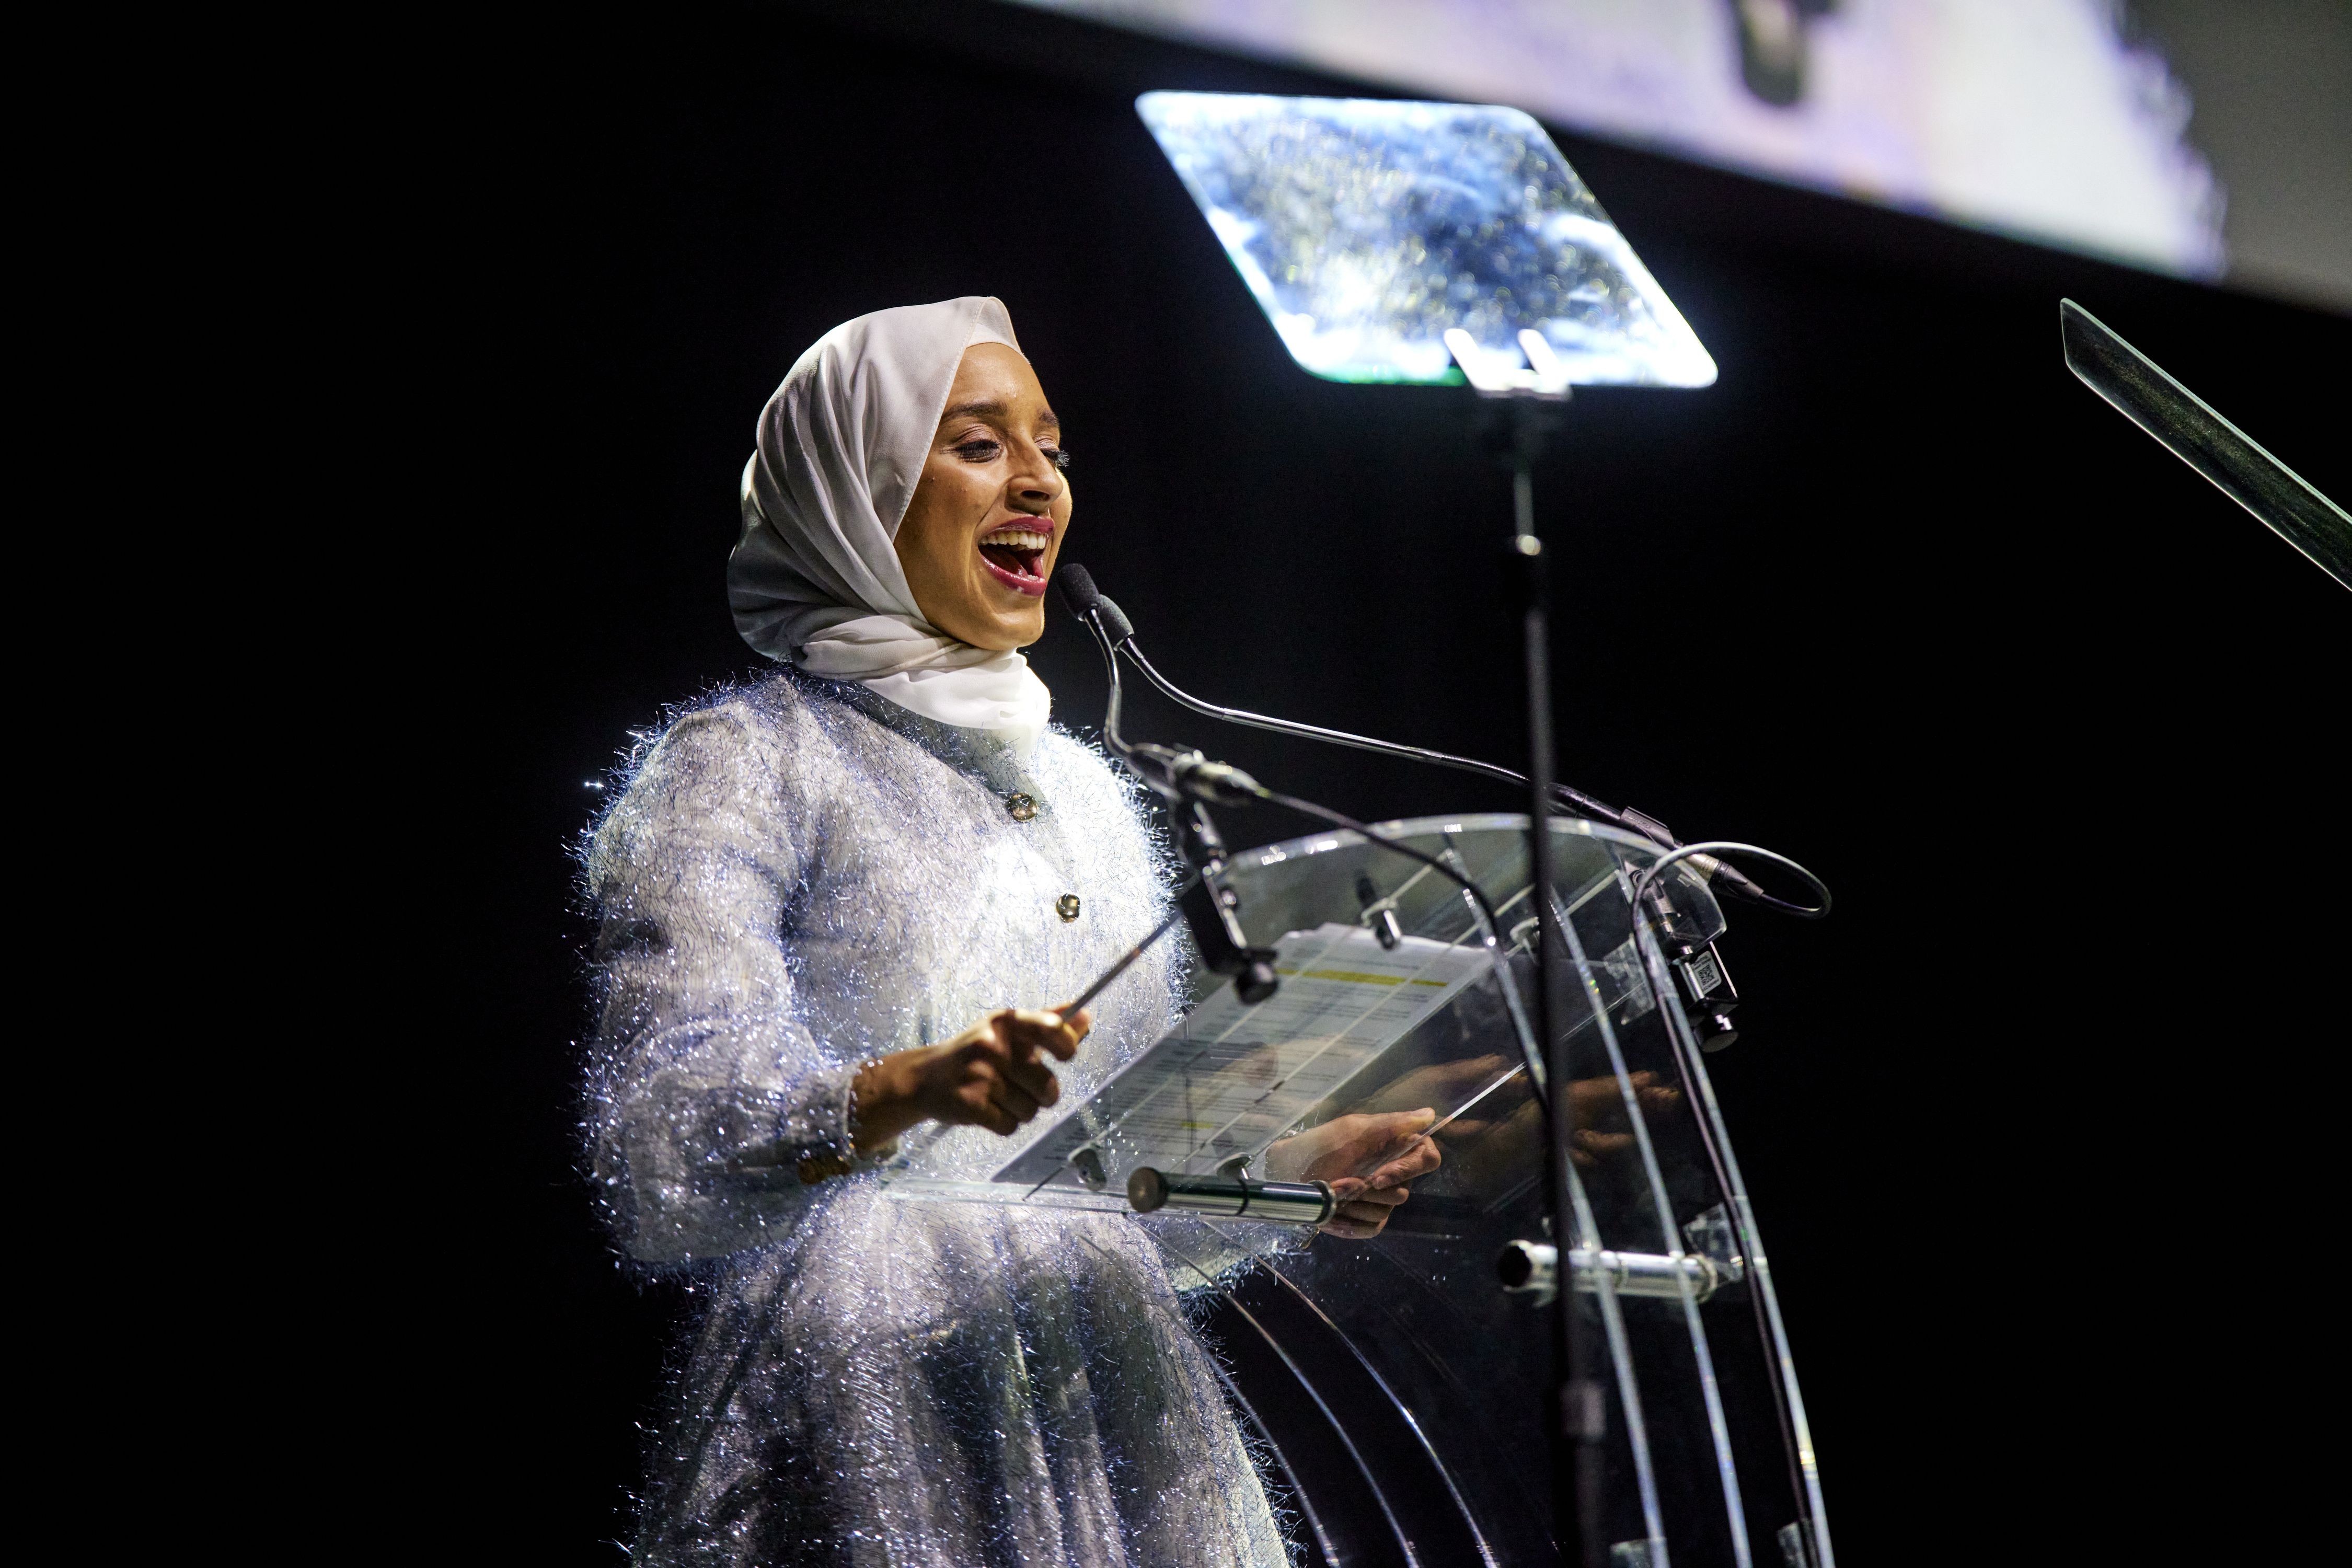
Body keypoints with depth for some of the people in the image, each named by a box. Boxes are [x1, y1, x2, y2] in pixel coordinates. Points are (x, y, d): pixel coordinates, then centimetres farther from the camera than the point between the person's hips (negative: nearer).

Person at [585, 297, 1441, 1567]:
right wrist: (902, 1092, -32)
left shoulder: (1084, 790, 18)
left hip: (1113, 1432, 6)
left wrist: (1283, 1179, 3)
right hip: (863, 1447, -6)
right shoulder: (740, 769, -3)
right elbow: (658, 1158, -16)